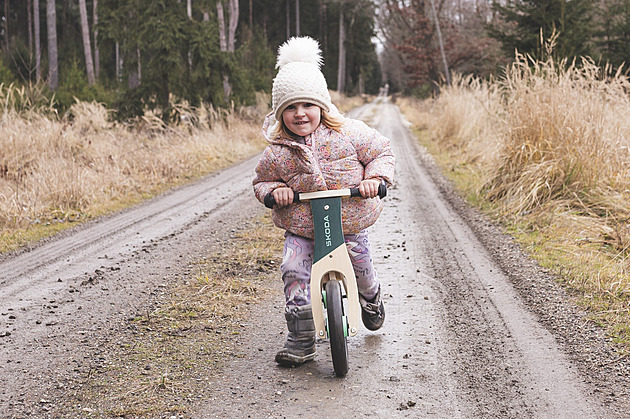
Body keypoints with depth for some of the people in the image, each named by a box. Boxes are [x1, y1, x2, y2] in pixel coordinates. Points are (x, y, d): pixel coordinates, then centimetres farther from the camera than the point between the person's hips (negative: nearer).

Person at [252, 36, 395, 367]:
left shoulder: (349, 134, -10)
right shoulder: (276, 152, -8)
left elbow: (381, 152, 1)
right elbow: (261, 181, 7)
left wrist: (374, 178, -16)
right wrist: (274, 190, -14)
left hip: (349, 221, 0)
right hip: (301, 226, 1)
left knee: (359, 263, 8)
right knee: (294, 270, -15)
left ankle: (371, 297, 49)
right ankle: (301, 339, -4)